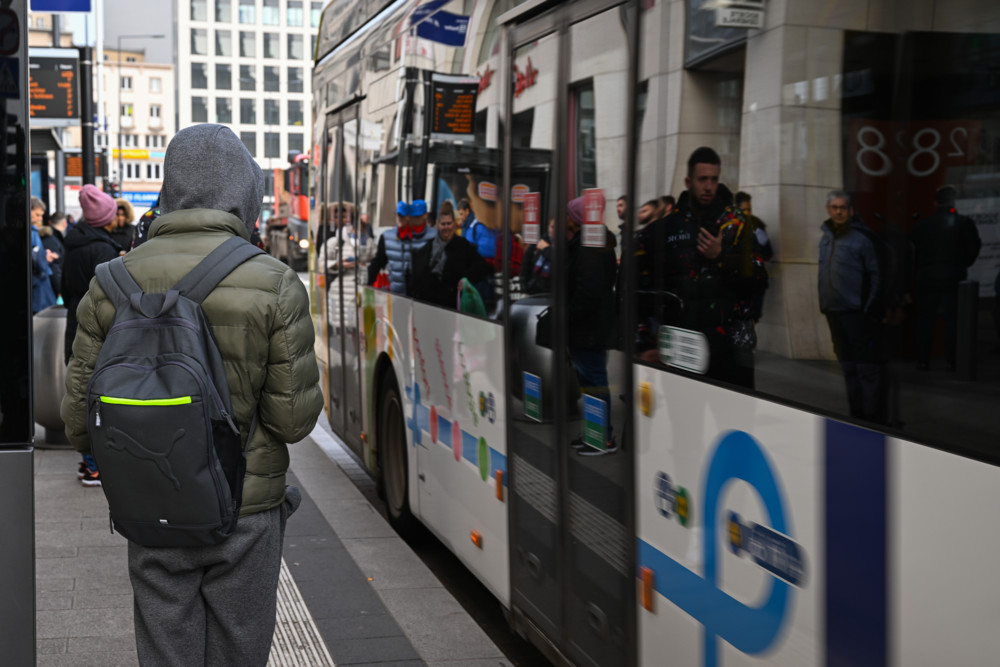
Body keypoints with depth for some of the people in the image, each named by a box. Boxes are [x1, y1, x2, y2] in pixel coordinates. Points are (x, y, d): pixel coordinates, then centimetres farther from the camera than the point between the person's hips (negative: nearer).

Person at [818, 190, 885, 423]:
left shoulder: (861, 237, -8)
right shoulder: (826, 238, 13)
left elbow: (875, 274, -9)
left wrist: (870, 309, -13)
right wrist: (824, 303, 13)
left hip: (857, 313, -7)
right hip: (834, 312, 7)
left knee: (867, 367, -5)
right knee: (848, 366, 13)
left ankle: (874, 418, -2)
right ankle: (857, 414, 22)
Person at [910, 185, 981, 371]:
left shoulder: (922, 225, 4)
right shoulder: (964, 222, -2)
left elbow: (912, 250, 6)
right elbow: (974, 247, 0)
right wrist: (963, 264, 15)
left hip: (927, 278, 1)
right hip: (954, 277, -1)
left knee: (925, 319, 7)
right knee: (952, 319, 2)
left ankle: (923, 360, 5)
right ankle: (952, 360, -1)